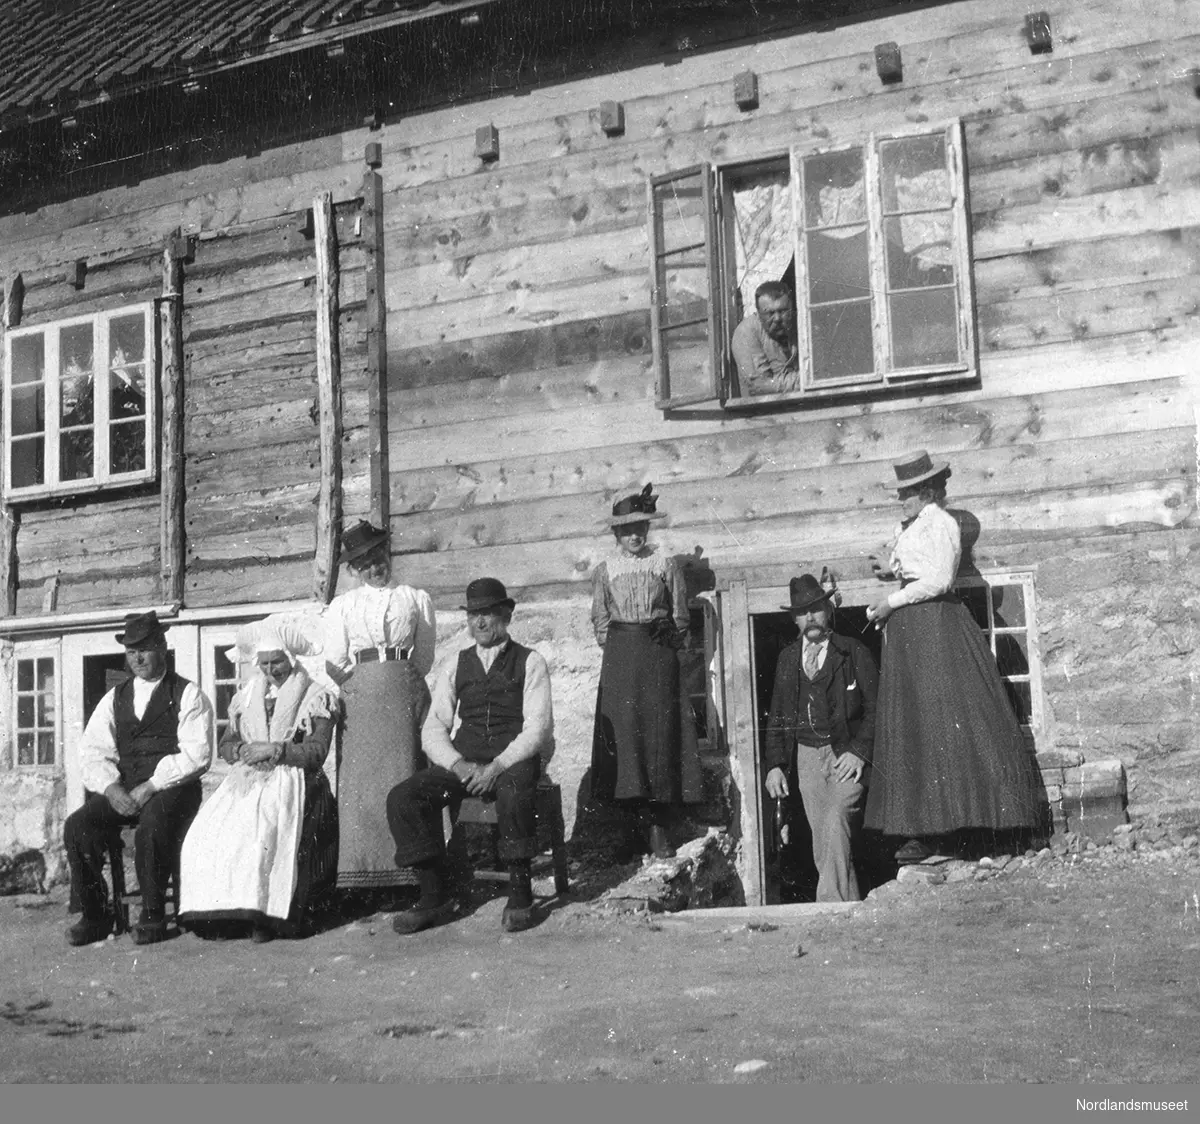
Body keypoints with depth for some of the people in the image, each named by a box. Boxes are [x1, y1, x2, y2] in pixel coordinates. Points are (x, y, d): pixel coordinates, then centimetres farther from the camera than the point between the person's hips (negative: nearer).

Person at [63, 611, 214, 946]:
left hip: (172, 790, -5)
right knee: (77, 826, -21)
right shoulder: (115, 698, 18)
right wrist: (111, 788, -12)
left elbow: (196, 755, -9)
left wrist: (151, 786, -18)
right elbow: (92, 751, 8)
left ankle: (153, 917, -19)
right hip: (121, 791, 5)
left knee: (152, 826, -36)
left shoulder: (187, 695, 3)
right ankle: (94, 916, -7)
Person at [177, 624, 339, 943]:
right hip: (248, 778, 5)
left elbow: (316, 753, -5)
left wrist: (272, 750, -14)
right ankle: (218, 910, -20)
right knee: (210, 830, -24)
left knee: (260, 832, -34)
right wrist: (243, 751, -3)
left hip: (292, 782, -5)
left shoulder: (317, 699, 5)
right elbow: (225, 746, 20)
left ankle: (263, 916, -28)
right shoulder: (247, 696, 22)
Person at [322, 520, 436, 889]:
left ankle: (405, 868, -6)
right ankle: (359, 871, -6)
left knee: (402, 773, -5)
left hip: (406, 691, 0)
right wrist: (356, 683, 6)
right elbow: (334, 665, 12)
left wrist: (398, 679, 5)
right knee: (359, 775, -5)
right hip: (357, 697, 0)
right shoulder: (342, 605, 15)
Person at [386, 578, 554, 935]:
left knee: (513, 795, -39)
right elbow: (433, 728, 10)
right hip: (463, 762, 4)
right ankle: (434, 895, -10)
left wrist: (497, 767, -18)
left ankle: (520, 895, -20)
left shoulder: (530, 662, 5)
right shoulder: (456, 666, 16)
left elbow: (538, 727, -5)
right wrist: (458, 764, -11)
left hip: (513, 761, -4)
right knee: (402, 798, -20)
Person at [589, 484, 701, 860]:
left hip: (659, 651, -1)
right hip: (619, 655, 1)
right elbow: (600, 619, 14)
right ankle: (633, 822, 0)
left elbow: (680, 615, 9)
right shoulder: (604, 570, 9)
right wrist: (616, 648, 5)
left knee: (660, 728, -5)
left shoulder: (665, 565, 6)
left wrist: (670, 642, 3)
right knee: (622, 729, -6)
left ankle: (659, 827, -3)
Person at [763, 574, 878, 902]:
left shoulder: (853, 651, 3)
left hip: (847, 753, -4)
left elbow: (876, 707, -2)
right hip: (807, 755, 4)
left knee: (836, 819, -24)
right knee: (822, 839, -1)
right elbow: (776, 716, 17)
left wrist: (859, 751, -15)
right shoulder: (787, 658, 15)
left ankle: (831, 901, -24)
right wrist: (774, 764, 5)